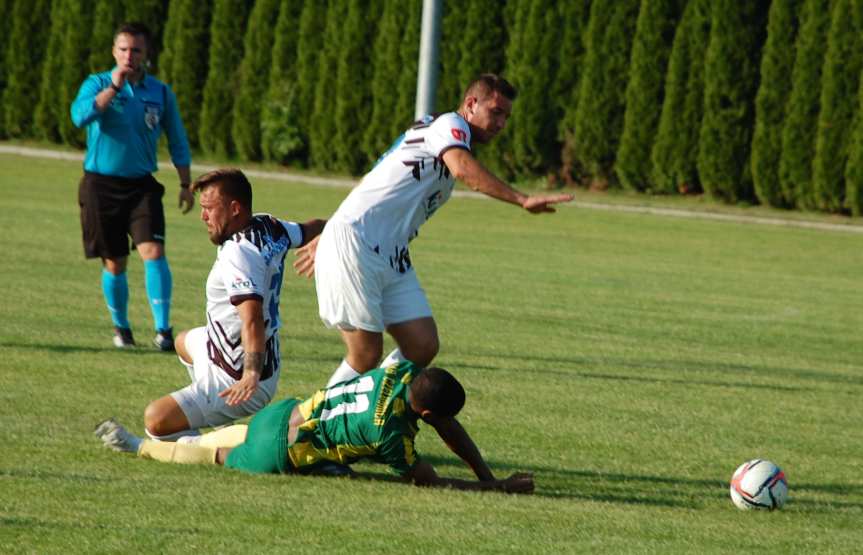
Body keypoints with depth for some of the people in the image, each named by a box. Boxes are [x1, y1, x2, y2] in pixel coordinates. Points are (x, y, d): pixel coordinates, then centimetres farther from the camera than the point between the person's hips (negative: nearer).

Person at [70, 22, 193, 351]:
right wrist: (113, 87, -27)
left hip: (142, 185, 1)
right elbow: (80, 116, -22)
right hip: (101, 185, -1)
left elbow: (177, 141, 15)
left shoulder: (161, 93, 6)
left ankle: (163, 329, -18)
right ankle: (121, 327, 25)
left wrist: (185, 184, 10)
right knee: (114, 263, 5)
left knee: (153, 251, -17)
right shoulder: (97, 84, -2)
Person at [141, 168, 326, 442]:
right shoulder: (271, 227, -2)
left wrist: (252, 374, -51)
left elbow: (252, 319, -41)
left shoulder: (237, 254, -29)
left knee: (156, 420, -17)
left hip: (236, 380, -11)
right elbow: (314, 229, 19)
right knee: (184, 341, 38)